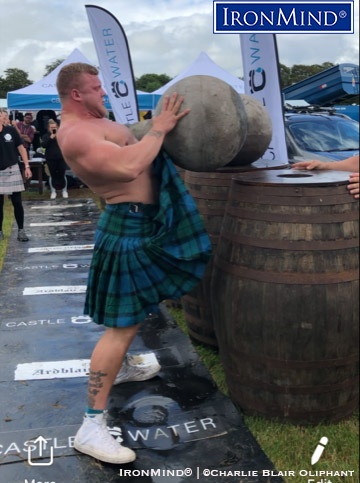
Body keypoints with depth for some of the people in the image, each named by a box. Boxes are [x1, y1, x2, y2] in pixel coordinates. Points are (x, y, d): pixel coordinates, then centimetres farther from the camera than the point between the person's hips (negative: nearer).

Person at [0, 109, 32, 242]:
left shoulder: (11, 130, -2)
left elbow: (21, 148, 5)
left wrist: (27, 166, 2)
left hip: (12, 170, 1)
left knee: (17, 202, 4)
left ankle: (21, 231, 13)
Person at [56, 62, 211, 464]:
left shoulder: (87, 123, 13)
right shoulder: (76, 134, -21)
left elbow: (129, 151, 23)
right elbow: (129, 166, -35)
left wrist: (160, 128, 11)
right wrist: (158, 128, -21)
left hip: (141, 222, 11)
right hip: (129, 227, -11)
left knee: (135, 312, 27)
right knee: (122, 325, -10)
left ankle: (121, 368, 49)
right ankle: (91, 427, -3)